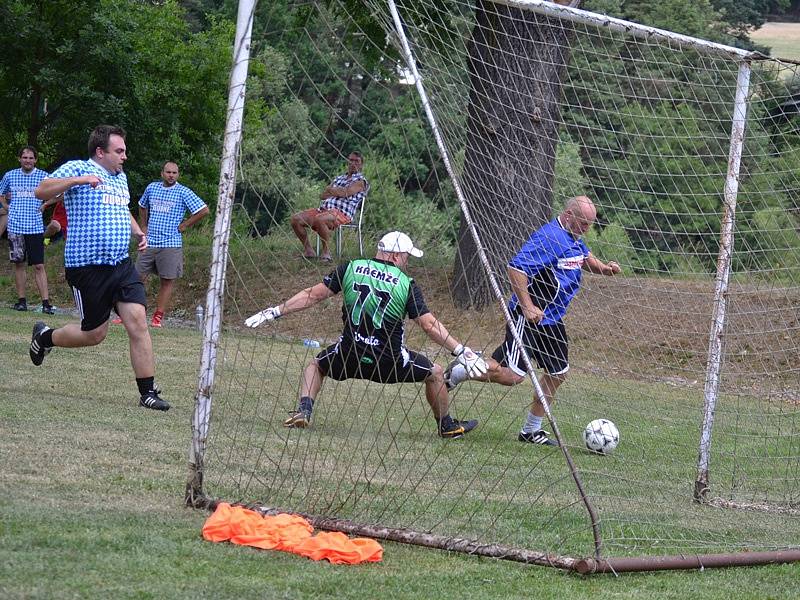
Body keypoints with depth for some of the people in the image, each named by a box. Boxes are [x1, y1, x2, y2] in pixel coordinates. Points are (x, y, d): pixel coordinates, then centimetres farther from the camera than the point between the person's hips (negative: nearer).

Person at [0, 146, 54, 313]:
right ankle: (21, 300, 13)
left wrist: (43, 205, 3)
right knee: (19, 263, 6)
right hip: (15, 226, 2)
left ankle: (46, 302, -7)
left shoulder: (43, 176, 1)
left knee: (39, 265, -6)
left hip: (35, 227, -2)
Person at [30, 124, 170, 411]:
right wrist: (76, 180, -30)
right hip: (87, 267, -6)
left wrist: (138, 231, 16)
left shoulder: (120, 177, 17)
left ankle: (147, 392, -5)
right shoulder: (76, 168, -6)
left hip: (121, 265, 6)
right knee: (94, 334, 2)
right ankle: (44, 336, 31)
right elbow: (41, 192, -17)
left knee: (138, 322, -9)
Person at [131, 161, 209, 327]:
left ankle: (158, 317, 5)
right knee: (139, 278, 2)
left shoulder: (183, 192, -3)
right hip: (149, 243, 3)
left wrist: (184, 225, -4)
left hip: (170, 244, -3)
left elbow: (203, 210, -4)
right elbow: (142, 206, 29)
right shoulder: (151, 188, 10)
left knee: (168, 281, -1)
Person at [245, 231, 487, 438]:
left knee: (316, 366, 30)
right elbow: (430, 325, -8)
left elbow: (314, 295, 2)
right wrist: (461, 351, -4)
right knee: (435, 374, 21)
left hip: (349, 354, 2)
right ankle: (447, 426, 29)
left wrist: (275, 312, 8)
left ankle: (303, 411, 8)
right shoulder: (407, 285, -4)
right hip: (390, 361, -2)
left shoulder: (351, 269, 2)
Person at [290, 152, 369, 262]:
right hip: (323, 209, 8)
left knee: (319, 219, -39)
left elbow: (345, 193, -11)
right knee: (296, 218, -9)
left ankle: (326, 252, -25)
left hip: (342, 213, -8)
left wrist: (330, 189, 7)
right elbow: (322, 195, 18)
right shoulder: (339, 178, 29)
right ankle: (308, 250, -2)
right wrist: (337, 192, -1)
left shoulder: (361, 180, 7)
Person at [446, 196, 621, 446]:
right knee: (512, 375, -13)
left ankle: (532, 430, 20)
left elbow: (585, 257, 33)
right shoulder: (549, 237, -21)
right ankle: (459, 372, 8)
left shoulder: (574, 238, 10)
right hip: (529, 317, -10)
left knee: (557, 373, 10)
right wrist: (527, 307, -27)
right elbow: (516, 268, -26)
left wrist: (603, 267, 11)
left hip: (552, 320, 10)